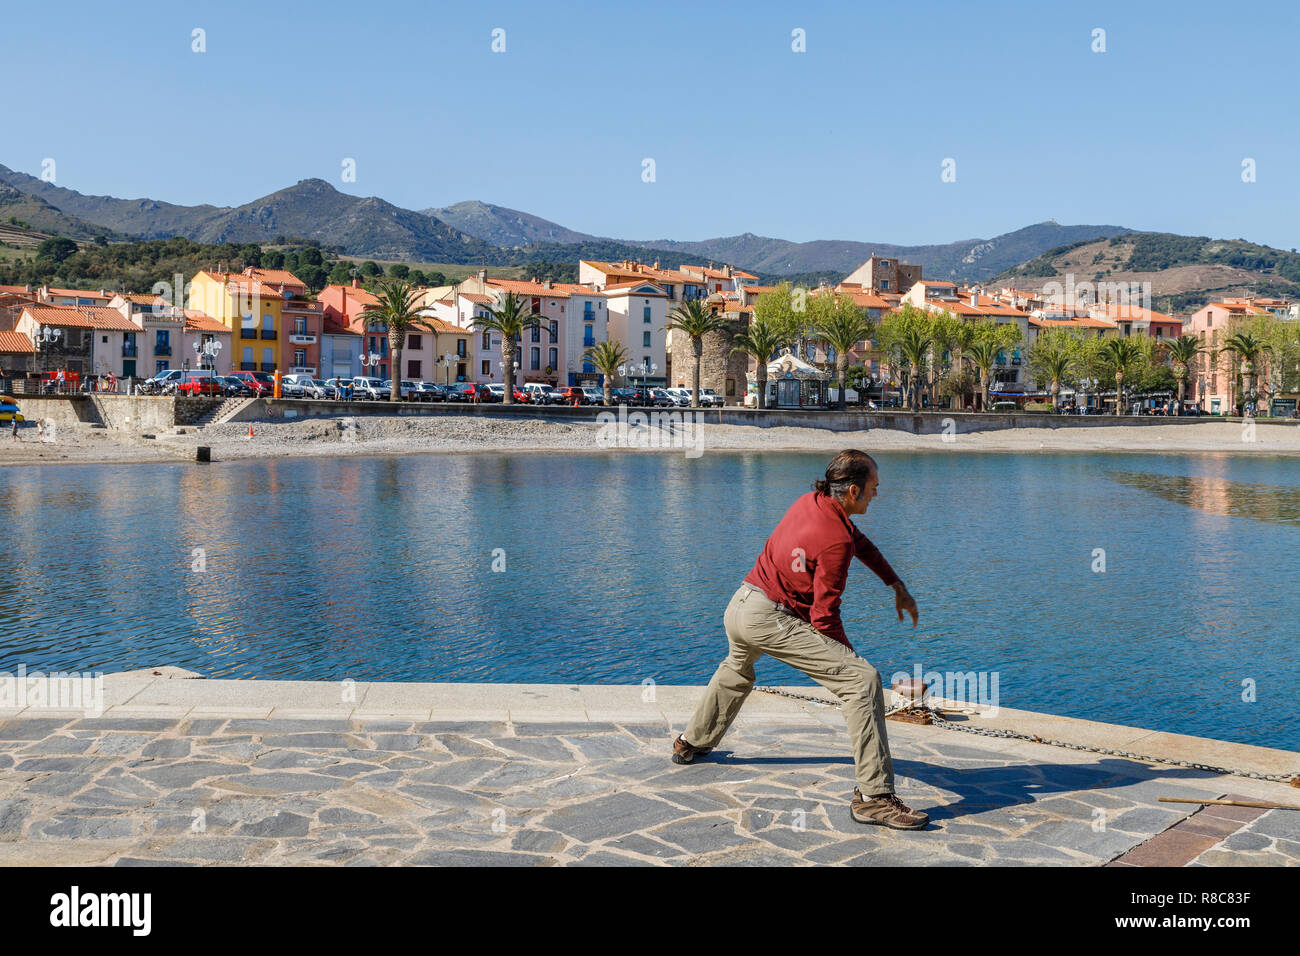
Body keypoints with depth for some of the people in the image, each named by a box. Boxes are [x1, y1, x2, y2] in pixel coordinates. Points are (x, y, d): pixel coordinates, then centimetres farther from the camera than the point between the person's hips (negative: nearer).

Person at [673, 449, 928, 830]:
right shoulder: (836, 541, -20)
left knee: (737, 671, 40)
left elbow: (861, 542, 23)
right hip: (771, 620, -10)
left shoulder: (811, 500, 6)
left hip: (738, 607, 10)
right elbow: (824, 616, -17)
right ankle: (873, 796, -19)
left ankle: (692, 742, 62)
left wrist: (898, 587, 23)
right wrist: (849, 657, -3)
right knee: (864, 680, -15)